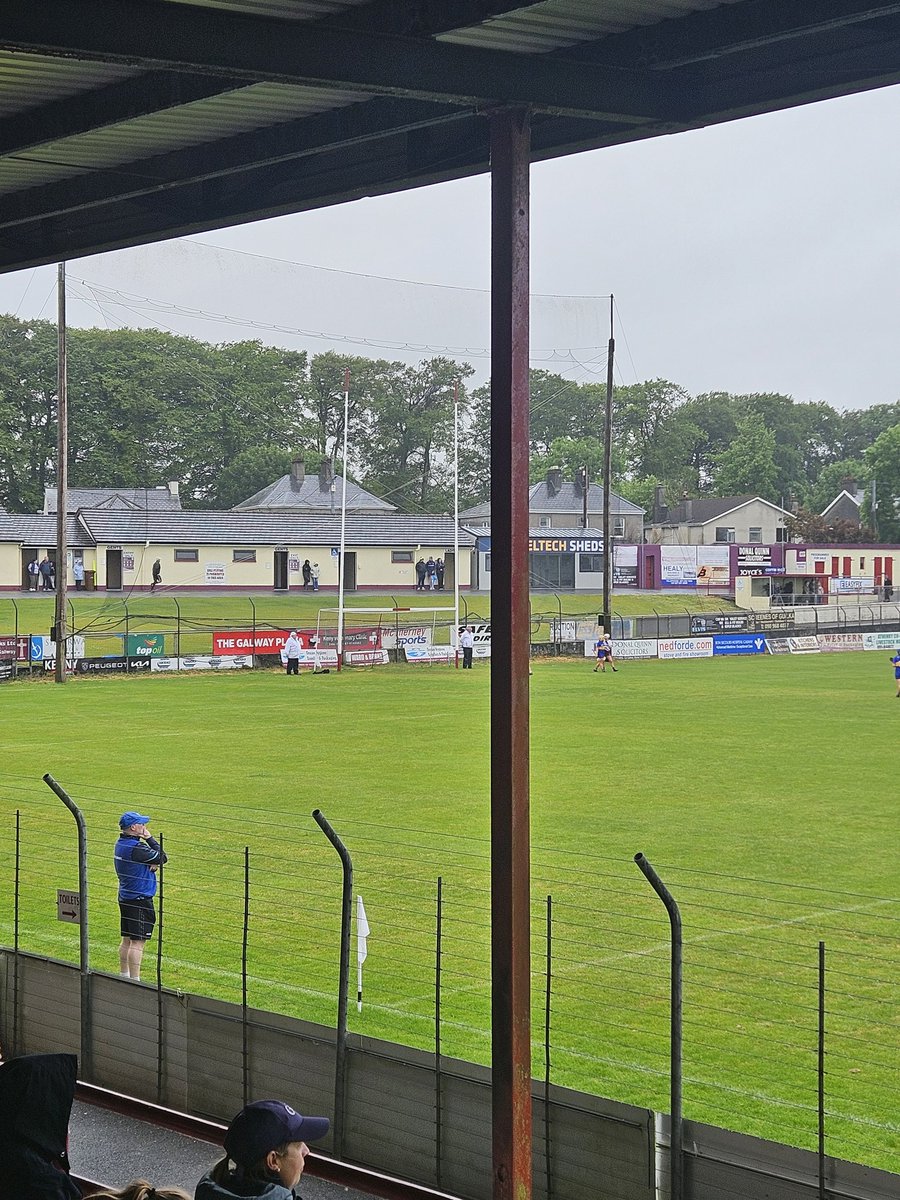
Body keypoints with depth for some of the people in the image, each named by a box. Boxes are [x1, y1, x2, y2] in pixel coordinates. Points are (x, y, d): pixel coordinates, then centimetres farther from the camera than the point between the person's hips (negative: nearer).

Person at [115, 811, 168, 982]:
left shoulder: (121, 844, 9)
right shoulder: (136, 847, -21)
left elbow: (158, 858, 13)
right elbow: (162, 858, -13)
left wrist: (154, 863, -10)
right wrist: (150, 838, -6)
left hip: (125, 897, 10)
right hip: (140, 900, -10)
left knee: (127, 939, 17)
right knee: (138, 941, -7)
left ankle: (124, 976, 25)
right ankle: (134, 980, -8)